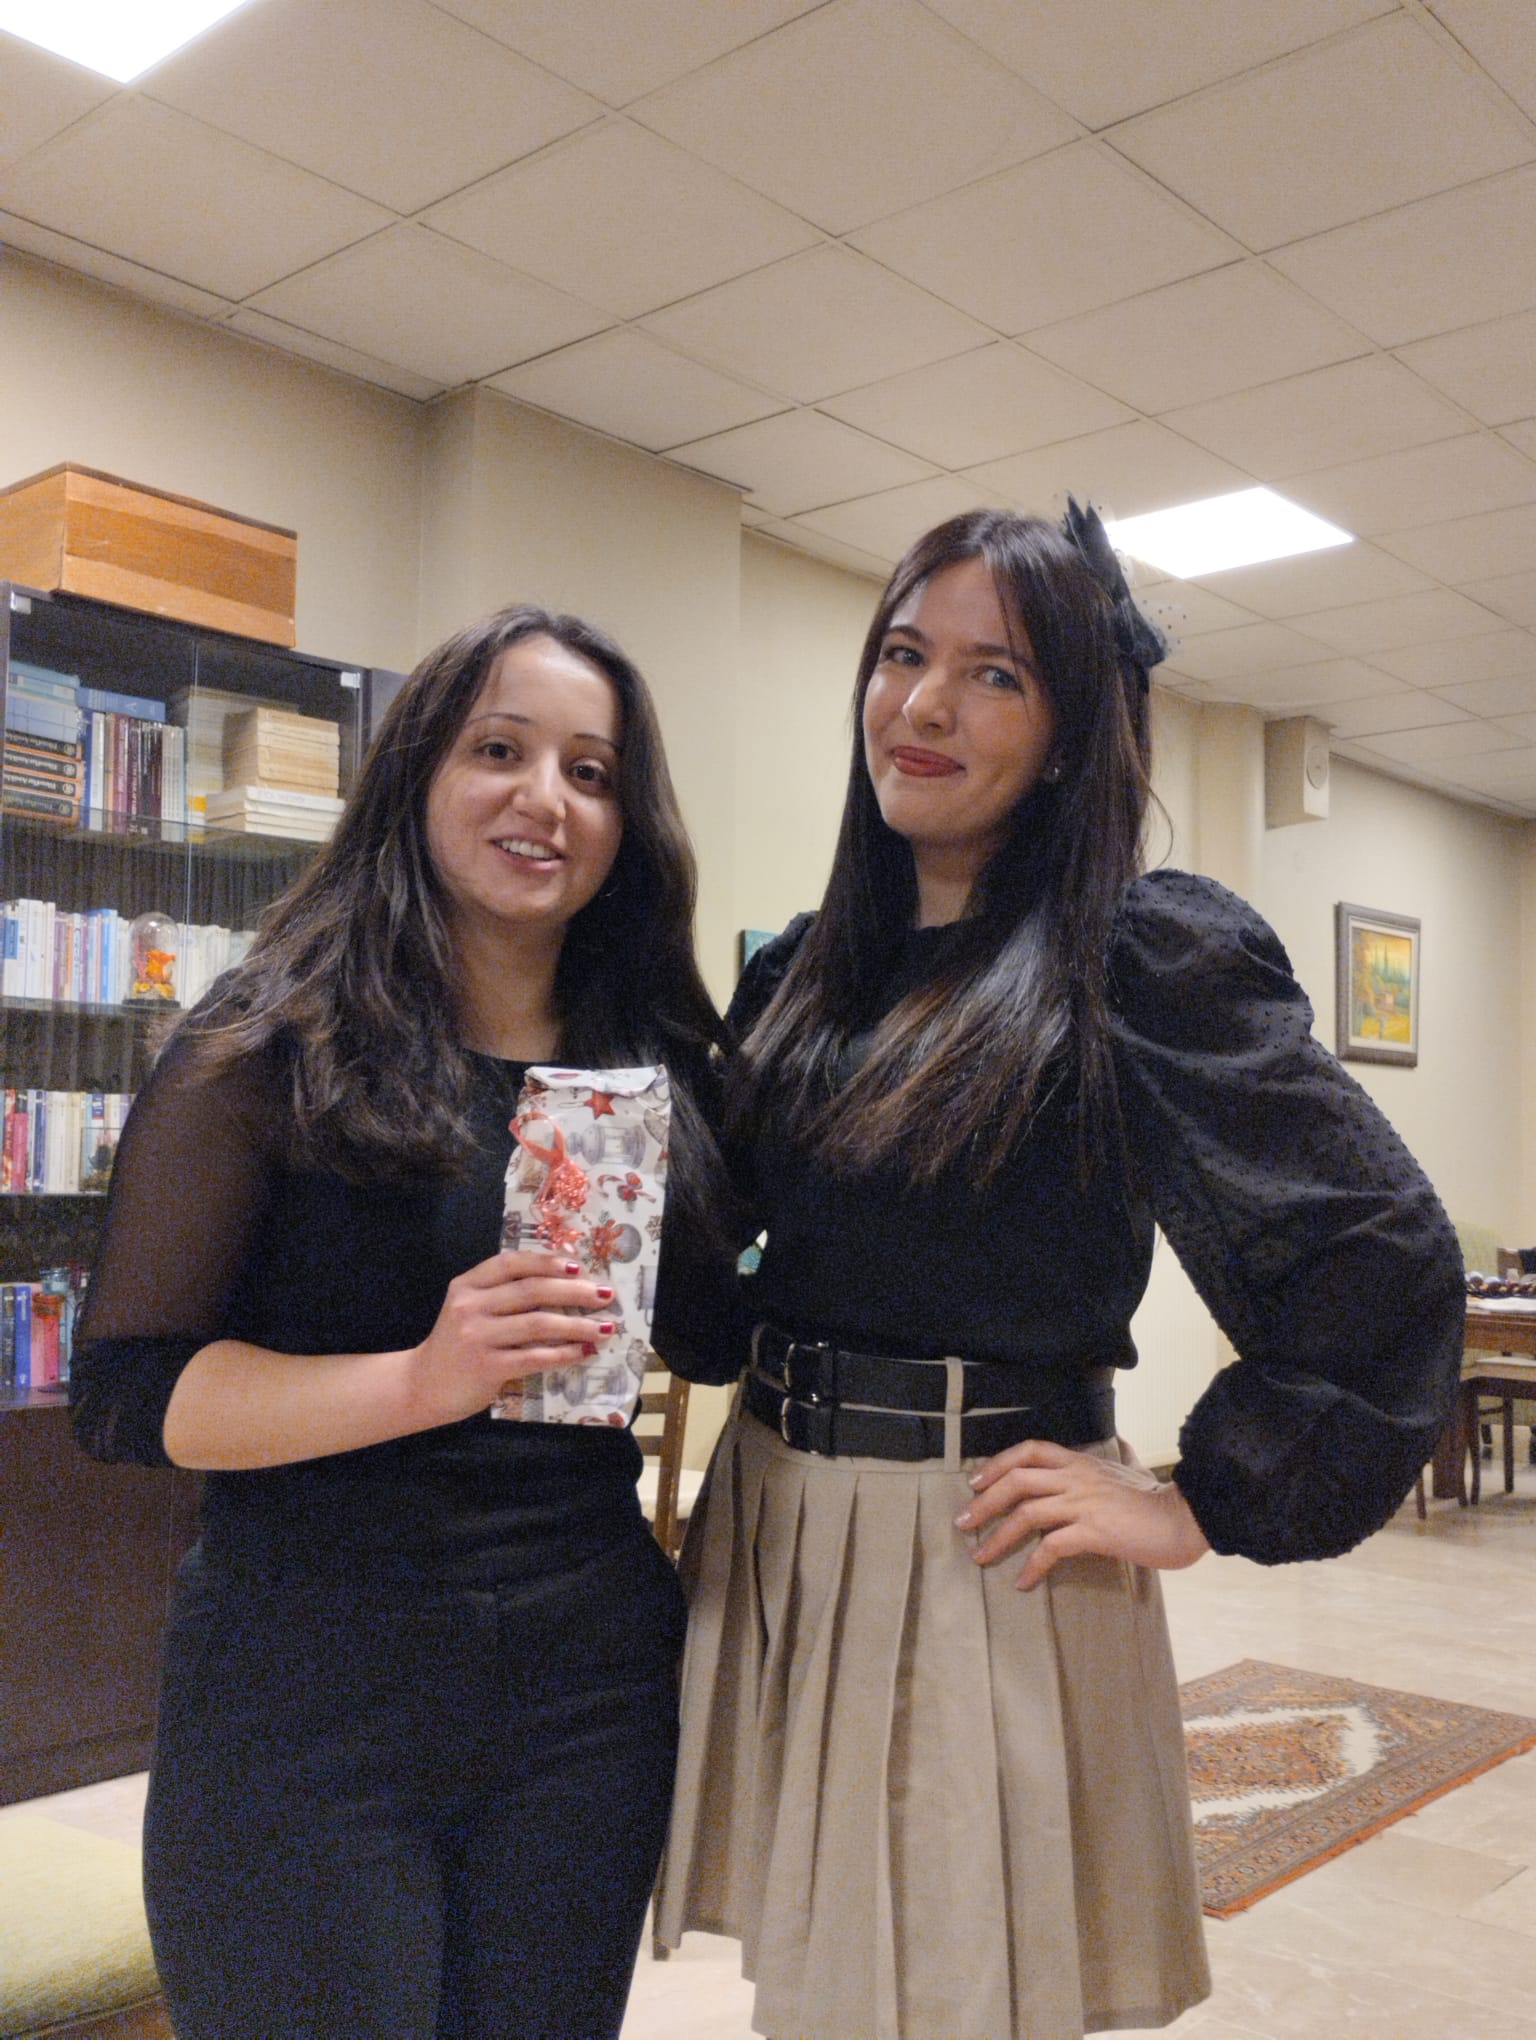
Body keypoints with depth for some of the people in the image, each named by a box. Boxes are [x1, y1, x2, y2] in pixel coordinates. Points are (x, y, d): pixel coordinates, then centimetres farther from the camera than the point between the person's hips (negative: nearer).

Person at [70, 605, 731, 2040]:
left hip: (591, 1688, 4)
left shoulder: (662, 1067, 5)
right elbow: (123, 1393, -12)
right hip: (310, 1691, -4)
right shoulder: (270, 1048, -8)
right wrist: (424, 1380, -25)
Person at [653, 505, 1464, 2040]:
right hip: (772, 1543, 6)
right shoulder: (801, 974, 8)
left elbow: (1383, 1263, -15)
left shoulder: (1148, 954, -12)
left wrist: (1204, 1506, -12)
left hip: (977, 1569, -6)